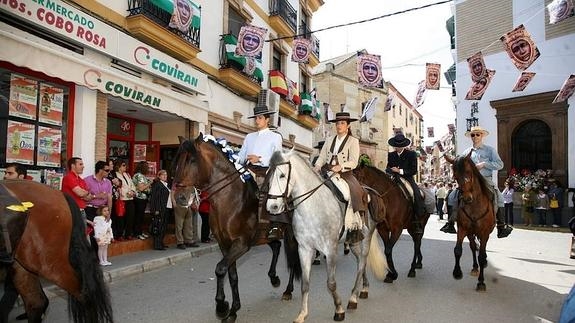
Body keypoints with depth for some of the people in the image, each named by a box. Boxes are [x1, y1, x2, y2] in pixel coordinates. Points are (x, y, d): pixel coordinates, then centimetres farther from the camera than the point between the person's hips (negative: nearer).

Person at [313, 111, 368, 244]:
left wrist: (340, 166, -21)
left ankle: (354, 227, -24)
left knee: (350, 193, -31)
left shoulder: (353, 141, 6)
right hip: (327, 172, 4)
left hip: (344, 174, -4)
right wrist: (316, 167, -8)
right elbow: (322, 157, 12)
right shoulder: (329, 140, 19)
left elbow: (353, 162, -4)